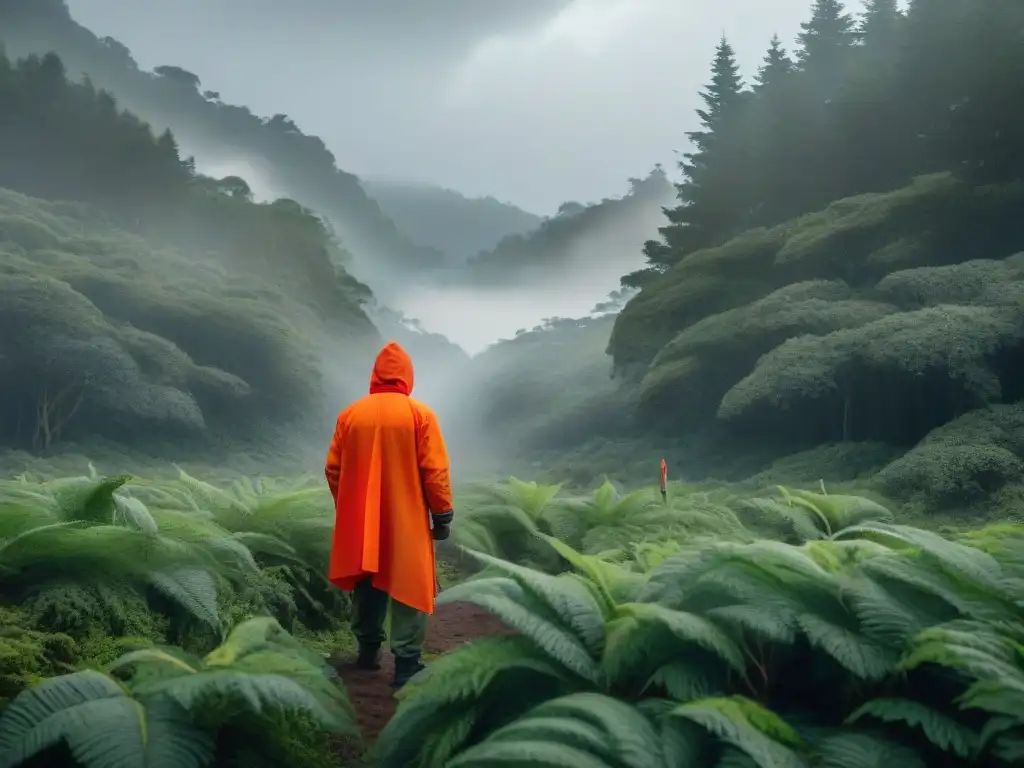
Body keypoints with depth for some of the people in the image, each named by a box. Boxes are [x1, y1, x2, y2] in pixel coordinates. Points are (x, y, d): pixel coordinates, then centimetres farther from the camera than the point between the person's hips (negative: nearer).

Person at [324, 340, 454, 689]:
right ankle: (406, 664, -3)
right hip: (407, 521, -4)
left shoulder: (350, 414, 1)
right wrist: (442, 515, -3)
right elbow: (435, 471, -11)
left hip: (360, 521, 4)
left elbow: (333, 469, 6)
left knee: (366, 583, 18)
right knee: (407, 587, 0)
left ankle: (368, 650, 29)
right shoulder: (420, 414, -9)